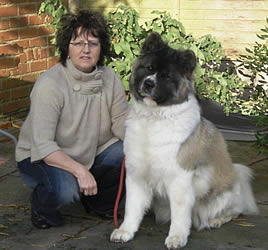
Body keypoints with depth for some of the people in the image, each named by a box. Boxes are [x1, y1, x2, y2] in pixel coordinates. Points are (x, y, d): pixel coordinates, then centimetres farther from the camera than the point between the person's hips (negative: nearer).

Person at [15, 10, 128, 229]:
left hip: (90, 153, 6)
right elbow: (43, 145, -29)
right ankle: (42, 208, 3)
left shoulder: (109, 78, -8)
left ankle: (100, 202, 11)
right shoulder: (50, 84, -26)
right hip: (41, 157, -6)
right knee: (65, 189, -36)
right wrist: (79, 170, -40)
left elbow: (121, 122, -6)